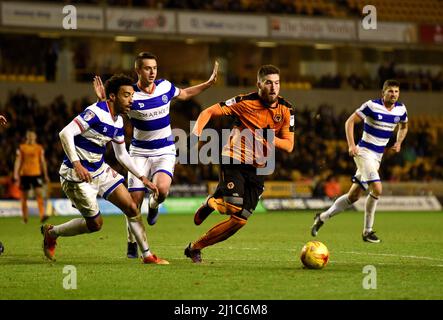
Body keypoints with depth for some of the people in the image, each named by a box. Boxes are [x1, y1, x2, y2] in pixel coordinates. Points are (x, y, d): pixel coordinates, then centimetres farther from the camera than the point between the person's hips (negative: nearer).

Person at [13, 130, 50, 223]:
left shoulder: (39, 148, 8)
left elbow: (43, 162, 13)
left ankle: (42, 216, -23)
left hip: (36, 174, 0)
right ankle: (24, 218, 20)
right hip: (24, 174, 0)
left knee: (39, 194, -15)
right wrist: (16, 174, -7)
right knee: (24, 197, 6)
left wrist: (45, 175, 12)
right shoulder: (21, 148, 4)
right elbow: (18, 162, 3)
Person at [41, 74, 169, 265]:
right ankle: (51, 233, 21)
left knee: (132, 208, 1)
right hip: (77, 175, -8)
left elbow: (122, 155, 17)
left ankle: (147, 255, 10)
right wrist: (77, 164, -38)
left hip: (100, 171, 8)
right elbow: (65, 133, -30)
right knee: (95, 224, -1)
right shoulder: (96, 112, -22)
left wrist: (143, 178, 14)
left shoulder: (118, 121, 6)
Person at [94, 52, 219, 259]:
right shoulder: (131, 95, -13)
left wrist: (209, 83, 13)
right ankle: (132, 243, 16)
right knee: (135, 199, -5)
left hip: (165, 152, 1)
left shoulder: (165, 86, -3)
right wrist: (103, 100, -27)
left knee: (161, 189, -27)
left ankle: (153, 206, 11)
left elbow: (184, 94, 18)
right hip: (140, 152, -1)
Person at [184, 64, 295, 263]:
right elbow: (210, 111, -4)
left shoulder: (286, 110, 2)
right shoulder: (246, 102, -8)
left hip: (258, 169, 5)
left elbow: (288, 146, 0)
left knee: (239, 220, -1)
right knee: (232, 207, -27)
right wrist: (197, 129, -23)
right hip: (234, 161, -5)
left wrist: (267, 138, -18)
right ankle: (212, 202, 9)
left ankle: (195, 248, 12)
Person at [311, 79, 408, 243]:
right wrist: (351, 145, -18)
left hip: (377, 157, 7)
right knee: (377, 188, -22)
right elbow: (350, 122, -8)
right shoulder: (372, 106, -13)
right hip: (364, 152, -7)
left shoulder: (401, 109, 4)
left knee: (354, 195, 8)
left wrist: (399, 142, 8)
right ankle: (367, 231, -8)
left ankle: (322, 217, 24)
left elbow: (404, 126, 26)